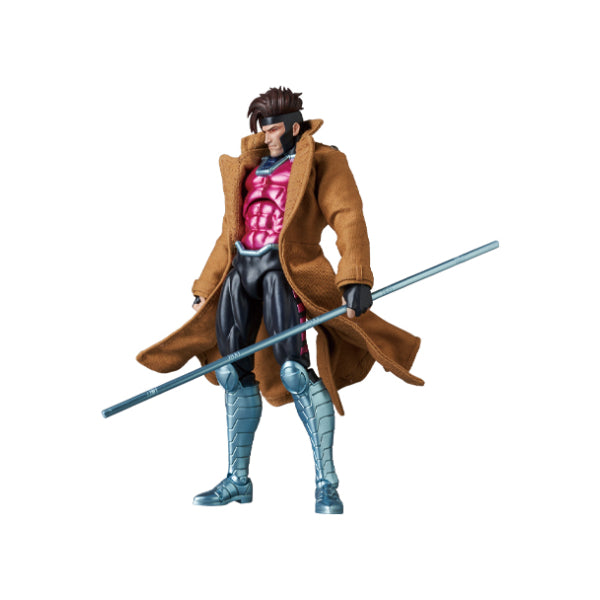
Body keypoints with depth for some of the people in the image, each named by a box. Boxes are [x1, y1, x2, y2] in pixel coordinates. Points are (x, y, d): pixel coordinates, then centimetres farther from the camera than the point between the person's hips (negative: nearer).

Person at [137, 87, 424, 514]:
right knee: (235, 374, 5)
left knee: (294, 371, -18)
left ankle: (326, 484, -12)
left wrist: (355, 280, -23)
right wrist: (204, 291, 24)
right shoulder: (248, 168, 24)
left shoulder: (320, 161, 5)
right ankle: (238, 480, 16)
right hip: (239, 270, 7)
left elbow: (348, 218, -8)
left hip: (284, 269, -7)